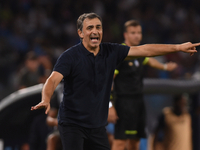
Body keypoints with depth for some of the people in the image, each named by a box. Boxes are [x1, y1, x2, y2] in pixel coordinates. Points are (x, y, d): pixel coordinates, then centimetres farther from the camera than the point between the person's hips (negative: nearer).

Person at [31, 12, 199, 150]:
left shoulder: (111, 52, 3)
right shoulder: (70, 56, -13)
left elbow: (144, 50, 7)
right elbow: (53, 80, -24)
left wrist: (178, 47, 5)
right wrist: (46, 100, -46)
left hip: (97, 125, 6)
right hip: (72, 124, -6)